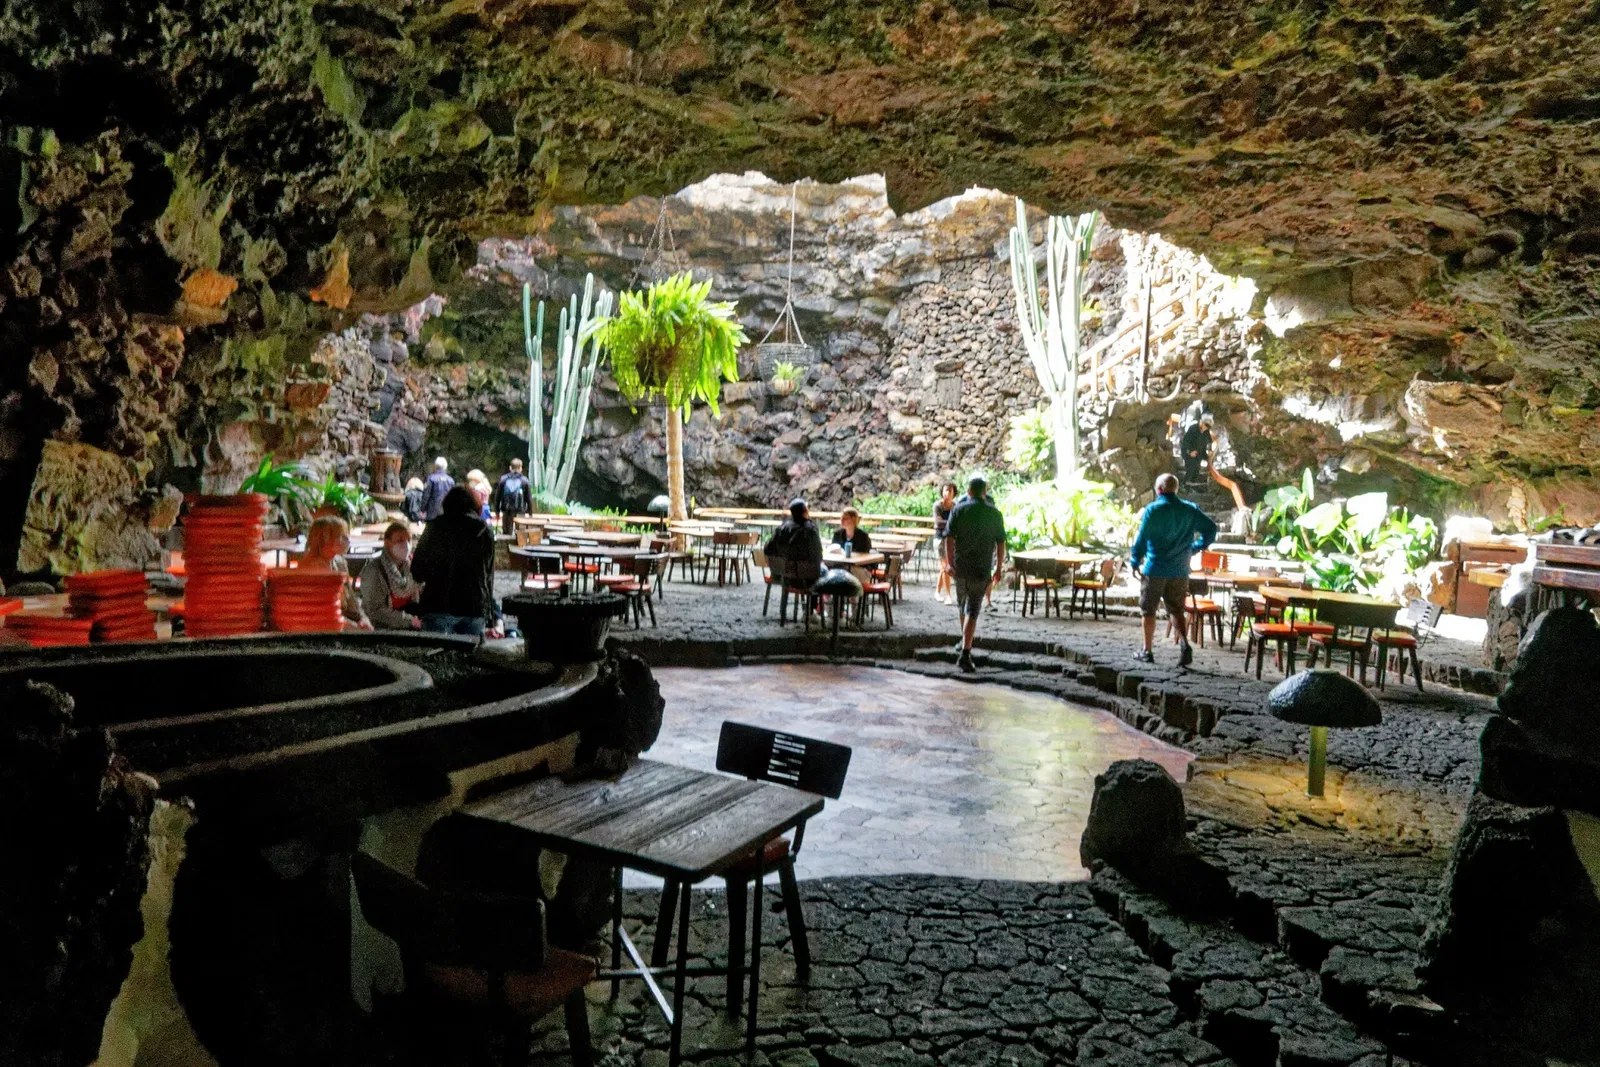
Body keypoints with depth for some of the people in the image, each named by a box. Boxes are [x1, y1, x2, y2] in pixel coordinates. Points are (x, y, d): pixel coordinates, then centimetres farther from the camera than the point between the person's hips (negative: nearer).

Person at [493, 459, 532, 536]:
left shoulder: (503, 479, 2)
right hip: (520, 512, -2)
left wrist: (497, 510, 13)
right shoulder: (524, 480, -3)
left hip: (506, 511, 2)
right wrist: (530, 512, 6)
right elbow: (529, 498, -2)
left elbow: (497, 496, 5)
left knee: (506, 532, 10)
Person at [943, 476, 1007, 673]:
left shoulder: (958, 510, -1)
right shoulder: (995, 513, 1)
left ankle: (965, 641, 43)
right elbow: (1001, 543, 2)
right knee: (972, 610, -3)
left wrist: (950, 563, -8)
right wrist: (999, 568, 10)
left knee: (963, 604, 23)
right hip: (982, 569, -1)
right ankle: (965, 654, -15)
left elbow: (949, 538, -10)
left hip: (960, 566, 1)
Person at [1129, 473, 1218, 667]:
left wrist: (1135, 563, 2)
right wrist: (1196, 547, 15)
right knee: (1176, 611, 12)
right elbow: (1211, 529, 5)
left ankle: (1147, 651, 14)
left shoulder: (1152, 510, -10)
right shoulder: (1190, 510, 2)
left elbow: (1141, 540, -11)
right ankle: (1185, 645, -9)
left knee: (1148, 611, 10)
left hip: (1155, 569, -3)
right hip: (1180, 571, 4)